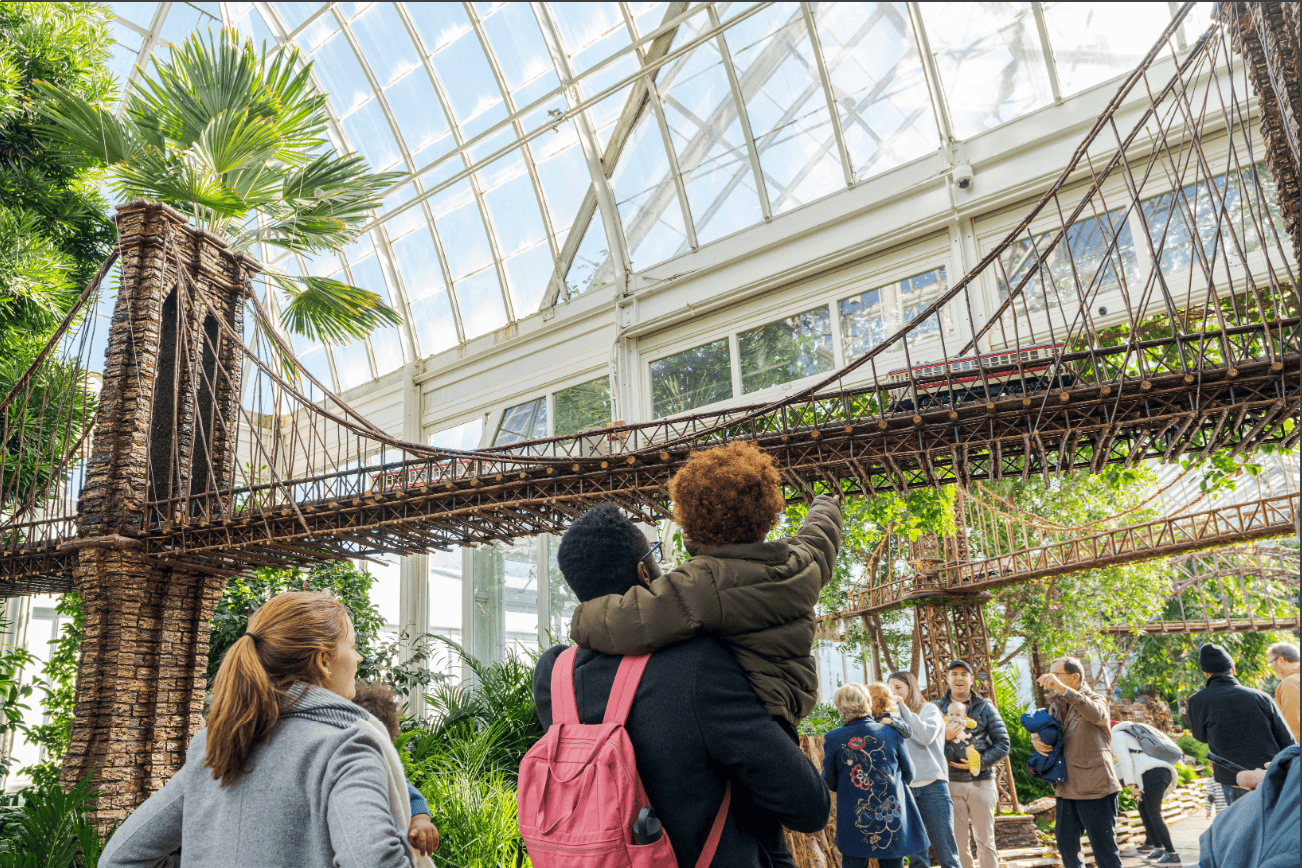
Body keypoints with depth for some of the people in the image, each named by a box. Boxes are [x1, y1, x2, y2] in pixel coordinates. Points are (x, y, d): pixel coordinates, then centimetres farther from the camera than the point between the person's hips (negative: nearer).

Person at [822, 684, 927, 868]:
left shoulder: (832, 739, -9)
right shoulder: (891, 733, -4)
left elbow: (829, 783, 1)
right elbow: (908, 773, 8)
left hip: (854, 825, -1)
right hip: (893, 824, 2)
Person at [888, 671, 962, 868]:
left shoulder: (929, 709, 6)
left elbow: (926, 736, -13)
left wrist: (903, 707, -10)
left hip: (931, 786, -4)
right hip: (904, 788, 4)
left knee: (945, 850, -3)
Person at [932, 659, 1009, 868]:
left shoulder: (984, 706, 6)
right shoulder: (937, 708, 6)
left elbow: (1003, 743, 2)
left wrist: (980, 762, -10)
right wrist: (944, 737, -15)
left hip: (981, 781, 0)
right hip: (950, 782, 1)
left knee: (985, 840, 4)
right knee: (957, 842, 6)